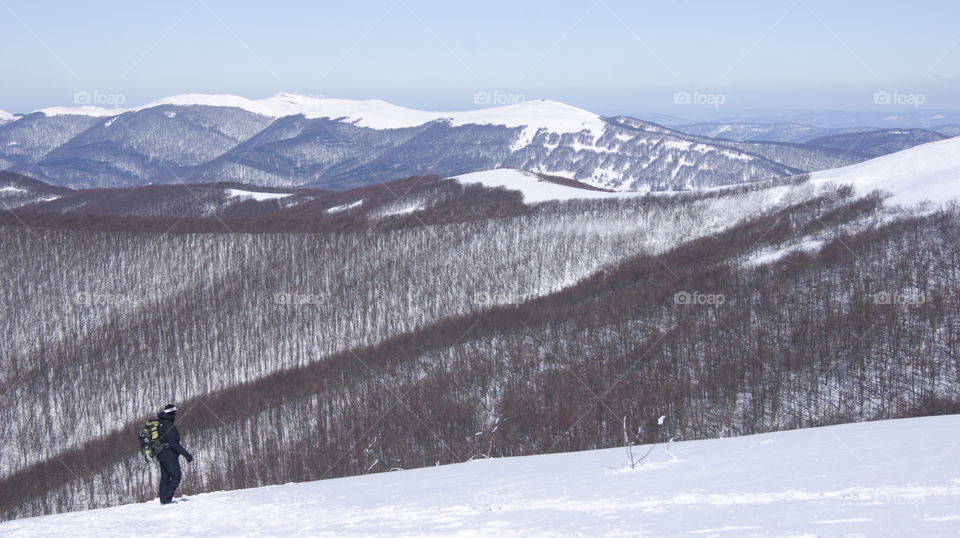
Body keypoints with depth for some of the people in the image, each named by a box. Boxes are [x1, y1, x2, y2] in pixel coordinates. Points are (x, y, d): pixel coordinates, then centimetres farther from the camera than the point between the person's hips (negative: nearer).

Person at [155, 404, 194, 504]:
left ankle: (163, 499, 14)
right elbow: (174, 443, -23)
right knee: (176, 477, -6)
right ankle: (166, 498, -12)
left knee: (165, 477, 13)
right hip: (170, 456, -9)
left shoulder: (159, 425, 12)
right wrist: (186, 454, -22)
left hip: (161, 456, 9)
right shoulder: (169, 426, -18)